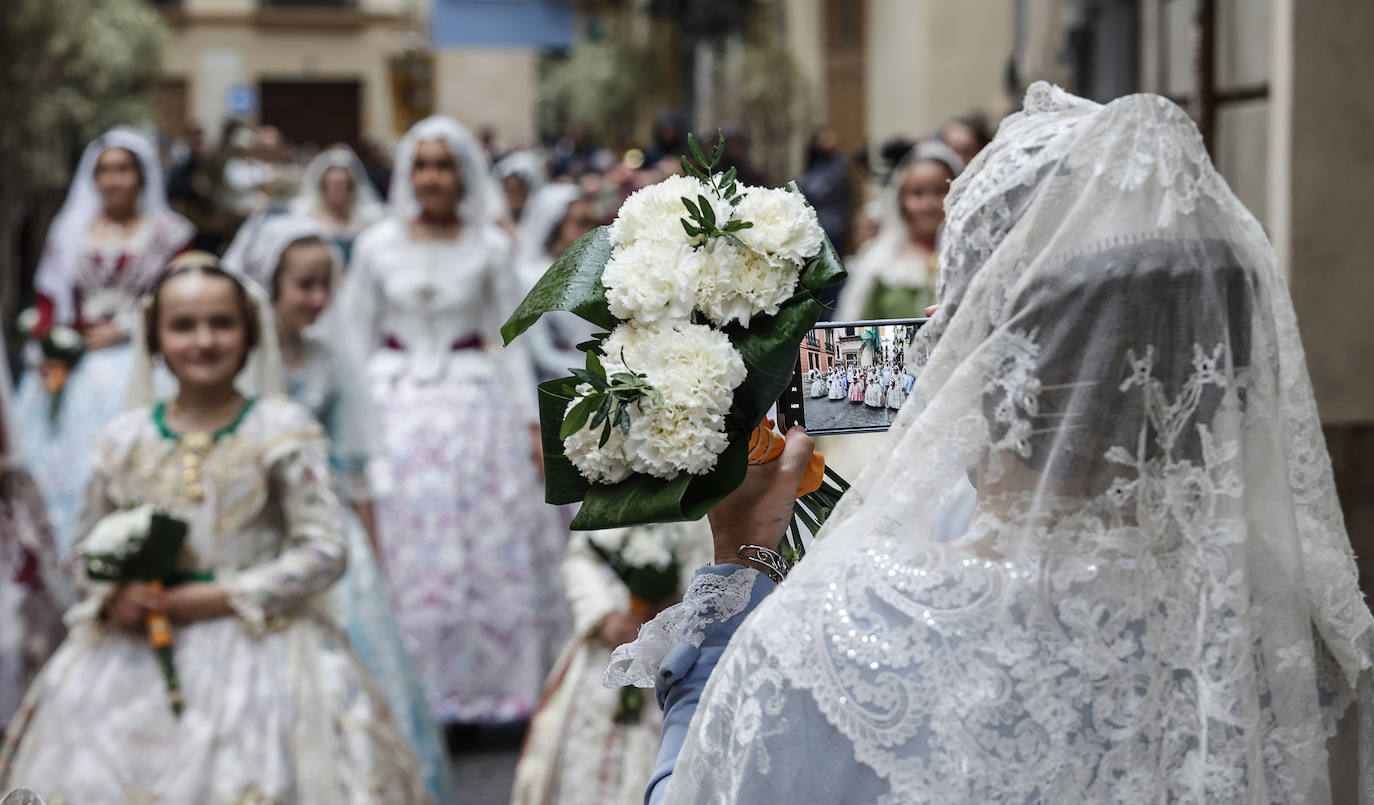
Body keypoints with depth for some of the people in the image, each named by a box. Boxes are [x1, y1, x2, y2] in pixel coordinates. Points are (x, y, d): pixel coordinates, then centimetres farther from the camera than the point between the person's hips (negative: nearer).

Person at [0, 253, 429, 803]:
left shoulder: (283, 429, -3)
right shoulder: (124, 439, 9)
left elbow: (325, 550, -7)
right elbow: (89, 547, 18)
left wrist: (224, 597, -12)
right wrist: (113, 598, -5)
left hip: (255, 642, -3)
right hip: (135, 651, 3)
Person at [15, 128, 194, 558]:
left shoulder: (167, 232, 6)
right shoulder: (70, 231, 14)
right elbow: (49, 297, 9)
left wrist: (124, 329, -9)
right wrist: (44, 349, -6)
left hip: (136, 362, -3)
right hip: (70, 370, 3)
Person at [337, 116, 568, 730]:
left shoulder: (489, 248, 2)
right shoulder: (378, 245, 2)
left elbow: (508, 340, 6)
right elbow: (355, 338, 7)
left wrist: (531, 421, 2)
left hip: (473, 398, 0)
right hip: (397, 400, 0)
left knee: (489, 545, 0)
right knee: (403, 547, 0)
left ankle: (486, 683, 12)